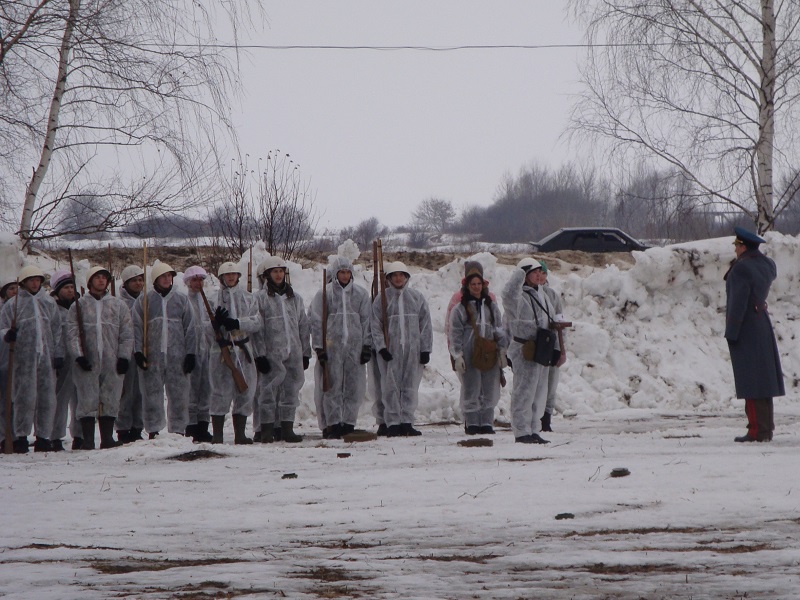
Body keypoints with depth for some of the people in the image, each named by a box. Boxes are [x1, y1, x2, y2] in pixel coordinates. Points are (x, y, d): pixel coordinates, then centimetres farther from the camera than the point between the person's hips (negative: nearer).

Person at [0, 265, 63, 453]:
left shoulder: (49, 303, 15)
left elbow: (57, 330, 17)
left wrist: (58, 354, 10)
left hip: (47, 358, 4)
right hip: (24, 358, -3)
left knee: (47, 398, 1)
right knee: (25, 396, -9)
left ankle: (42, 437, 9)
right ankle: (21, 436, -1)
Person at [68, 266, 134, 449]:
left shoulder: (119, 305, 11)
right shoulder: (79, 305, 7)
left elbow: (127, 334, 10)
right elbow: (72, 334, 1)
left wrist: (124, 357, -1)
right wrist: (79, 356, -11)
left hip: (112, 363, 2)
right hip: (87, 363, -2)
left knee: (110, 401, 2)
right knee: (88, 401, -6)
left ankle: (107, 437, 8)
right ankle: (87, 439, -4)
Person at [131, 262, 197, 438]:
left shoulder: (181, 299, 11)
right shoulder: (144, 300, 6)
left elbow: (190, 329, 10)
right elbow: (136, 327, 3)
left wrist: (191, 354, 3)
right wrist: (138, 351, -7)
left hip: (177, 355, 1)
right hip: (152, 355, -1)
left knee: (179, 394, 0)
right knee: (152, 393, -1)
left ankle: (178, 431, 7)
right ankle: (153, 431, 5)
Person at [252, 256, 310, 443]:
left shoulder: (295, 298, 15)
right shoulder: (260, 298, 1)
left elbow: (303, 327, 17)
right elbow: (257, 329, -4)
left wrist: (306, 353, 12)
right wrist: (260, 354, -11)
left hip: (293, 354, 5)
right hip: (271, 354, -4)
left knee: (291, 390, 4)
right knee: (268, 391, -5)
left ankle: (287, 427, 9)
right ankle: (266, 429, -2)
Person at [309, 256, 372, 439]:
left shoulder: (360, 294, 10)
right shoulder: (324, 294, 2)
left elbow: (366, 321, 12)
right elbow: (316, 322, 1)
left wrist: (367, 346, 5)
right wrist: (320, 347, -5)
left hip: (355, 346, 3)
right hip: (331, 346, -3)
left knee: (354, 386, 1)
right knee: (332, 386, -5)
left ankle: (348, 422, 9)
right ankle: (331, 424, -2)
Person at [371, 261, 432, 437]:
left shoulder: (417, 298, 9)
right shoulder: (382, 299, 4)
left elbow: (425, 325, 9)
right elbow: (375, 325, 2)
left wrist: (425, 349, 3)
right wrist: (381, 347, -10)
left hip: (412, 349, 2)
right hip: (390, 349, -2)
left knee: (410, 386, 0)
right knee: (391, 386, -3)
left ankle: (406, 422, 4)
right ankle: (392, 423, 0)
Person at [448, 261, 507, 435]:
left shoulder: (491, 306, 13)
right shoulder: (460, 308, 1)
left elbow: (499, 329, 16)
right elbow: (455, 334, -1)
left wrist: (502, 349, 8)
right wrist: (457, 355, -8)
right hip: (469, 355, -4)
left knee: (489, 389, 4)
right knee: (471, 390, -2)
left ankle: (486, 422, 10)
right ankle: (471, 423, 4)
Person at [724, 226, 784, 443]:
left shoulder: (741, 269, -17)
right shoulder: (766, 265, 7)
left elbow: (738, 303, -20)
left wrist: (731, 333, -17)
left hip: (745, 328, -8)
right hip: (763, 325, 8)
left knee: (751, 380, -7)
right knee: (763, 377, 12)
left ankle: (758, 430, -9)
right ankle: (766, 428, 15)